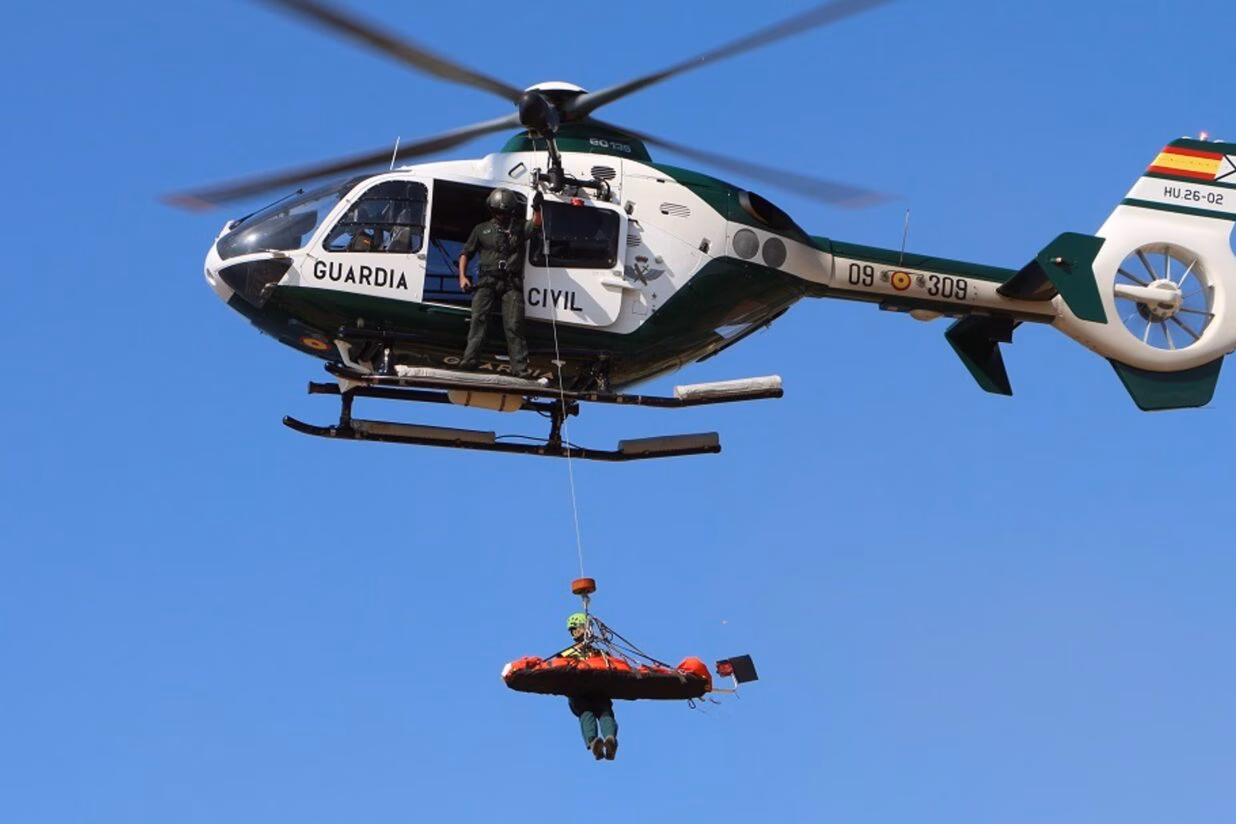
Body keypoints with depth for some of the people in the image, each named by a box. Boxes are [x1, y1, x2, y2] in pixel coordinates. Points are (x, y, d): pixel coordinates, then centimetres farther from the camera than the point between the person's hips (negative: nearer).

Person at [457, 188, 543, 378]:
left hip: (511, 284, 0)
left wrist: (537, 209, -23)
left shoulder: (518, 227, 16)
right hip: (487, 282, 0)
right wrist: (462, 276, 4)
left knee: (514, 326, -6)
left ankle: (520, 368, -9)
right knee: (478, 319, -14)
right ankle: (470, 360, -18)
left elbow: (535, 225, -3)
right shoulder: (482, 230, 17)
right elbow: (465, 253, 18)